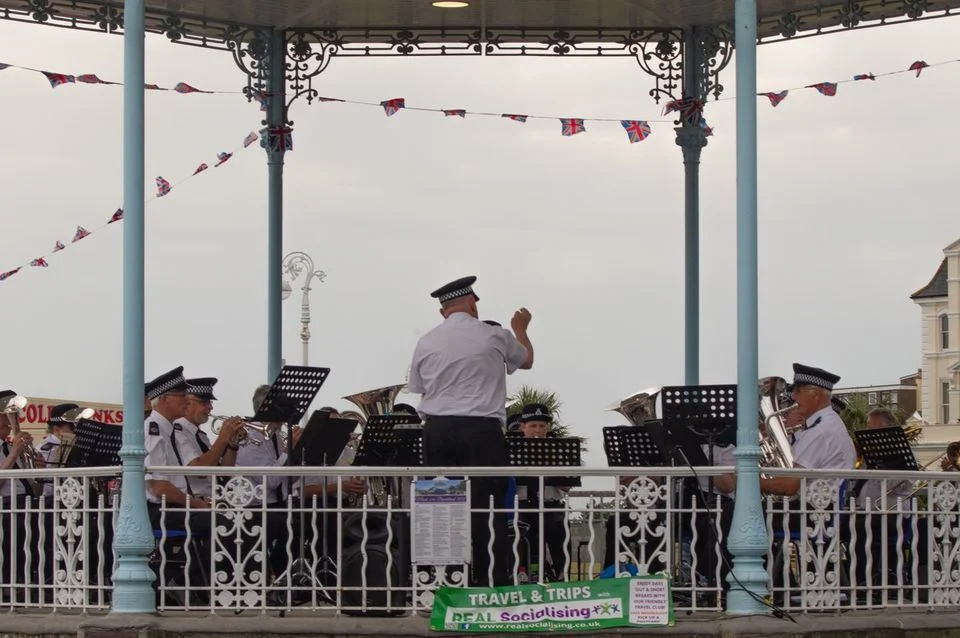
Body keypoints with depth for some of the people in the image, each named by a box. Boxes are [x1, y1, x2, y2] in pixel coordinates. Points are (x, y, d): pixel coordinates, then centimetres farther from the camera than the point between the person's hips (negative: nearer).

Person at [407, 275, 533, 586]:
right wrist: (521, 329, 41)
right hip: (482, 430, -3)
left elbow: (418, 388, 14)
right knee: (487, 510, -3)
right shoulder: (495, 337, 1)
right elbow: (526, 360, 21)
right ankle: (493, 583, -7)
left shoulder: (426, 343, 8)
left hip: (437, 431, 3)